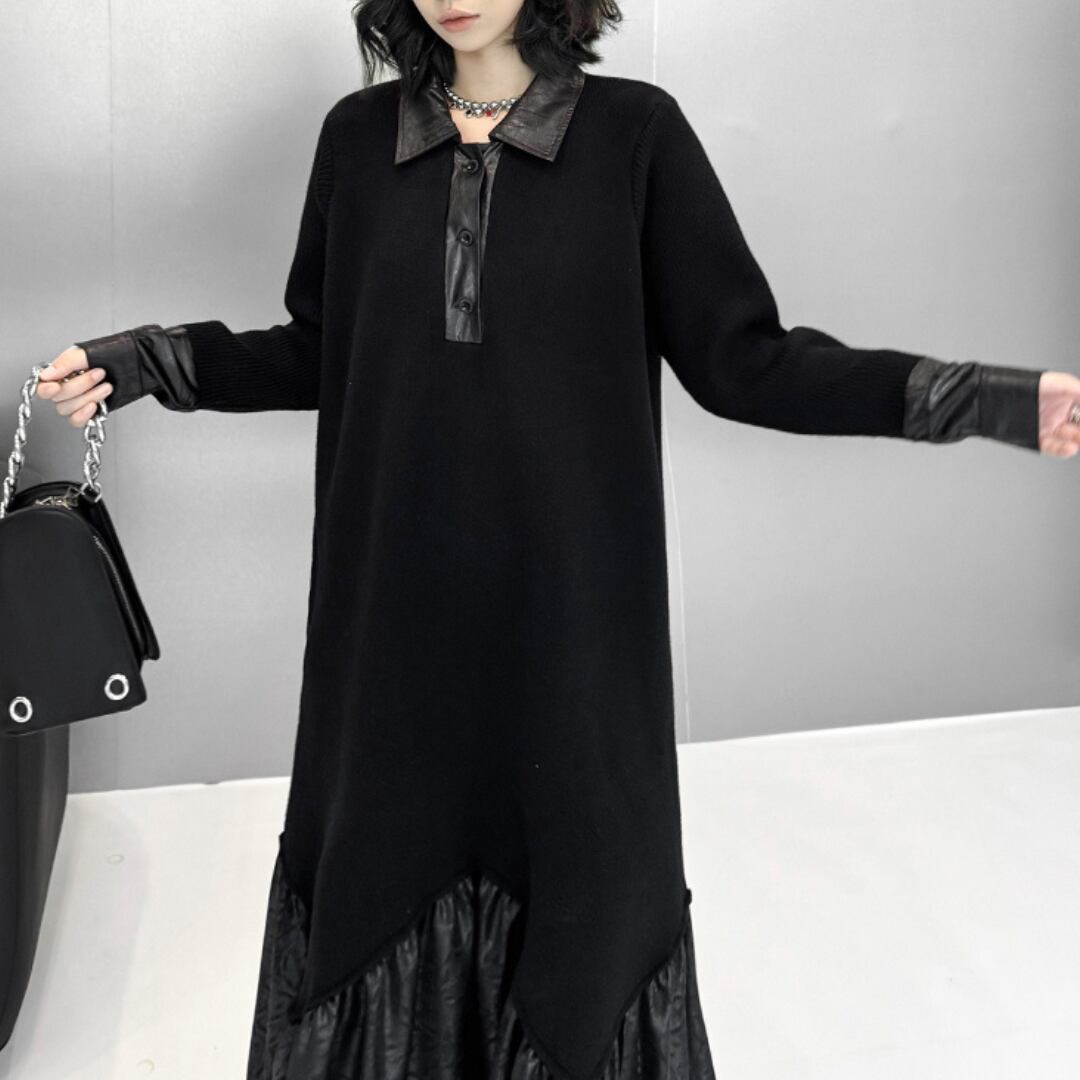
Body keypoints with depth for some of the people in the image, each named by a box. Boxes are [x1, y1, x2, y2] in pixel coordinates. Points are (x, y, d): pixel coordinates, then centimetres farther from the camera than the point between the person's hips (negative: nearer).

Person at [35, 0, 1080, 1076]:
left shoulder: (635, 130, -4)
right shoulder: (357, 136, 3)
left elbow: (737, 358, -6)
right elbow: (317, 354, 9)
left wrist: (987, 398, -14)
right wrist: (145, 361, -2)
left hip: (570, 595, -2)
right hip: (396, 601, 2)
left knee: (572, 840, 10)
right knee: (390, 845, 13)